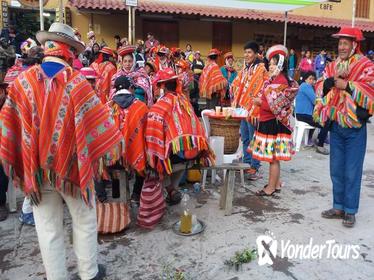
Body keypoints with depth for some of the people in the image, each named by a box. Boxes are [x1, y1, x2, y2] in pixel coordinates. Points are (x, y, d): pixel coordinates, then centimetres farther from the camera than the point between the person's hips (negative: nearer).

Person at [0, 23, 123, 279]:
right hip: (72, 165, -2)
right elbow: (98, 122, -12)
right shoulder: (76, 82, -14)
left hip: (37, 169, 2)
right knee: (85, 222, 17)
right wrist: (111, 147, 2)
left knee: (48, 229, 13)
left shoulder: (22, 82, -5)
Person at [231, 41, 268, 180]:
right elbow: (237, 86, 19)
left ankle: (255, 167, 6)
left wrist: (255, 110, -19)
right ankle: (246, 164, 24)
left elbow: (260, 92, -15)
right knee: (245, 139, 13)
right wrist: (235, 105, 10)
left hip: (253, 110, -7)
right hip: (242, 108, 7)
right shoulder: (245, 68, 15)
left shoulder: (261, 69, -9)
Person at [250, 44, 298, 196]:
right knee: (273, 157, 16)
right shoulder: (276, 80, 17)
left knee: (273, 157, -2)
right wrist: (261, 101, 5)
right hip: (271, 122, 10)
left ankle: (271, 188, 7)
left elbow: (275, 105, -21)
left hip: (273, 123, -10)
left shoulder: (280, 81, -15)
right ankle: (276, 183, 27)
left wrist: (259, 102, -9)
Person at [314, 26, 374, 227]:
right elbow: (320, 88, 4)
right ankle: (338, 207, 27)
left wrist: (347, 86, -19)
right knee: (336, 171, 13)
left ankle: (350, 211, 16)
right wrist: (330, 81, -14)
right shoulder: (332, 66, 11)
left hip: (355, 127, -5)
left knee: (352, 173, 2)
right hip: (335, 126, 5)